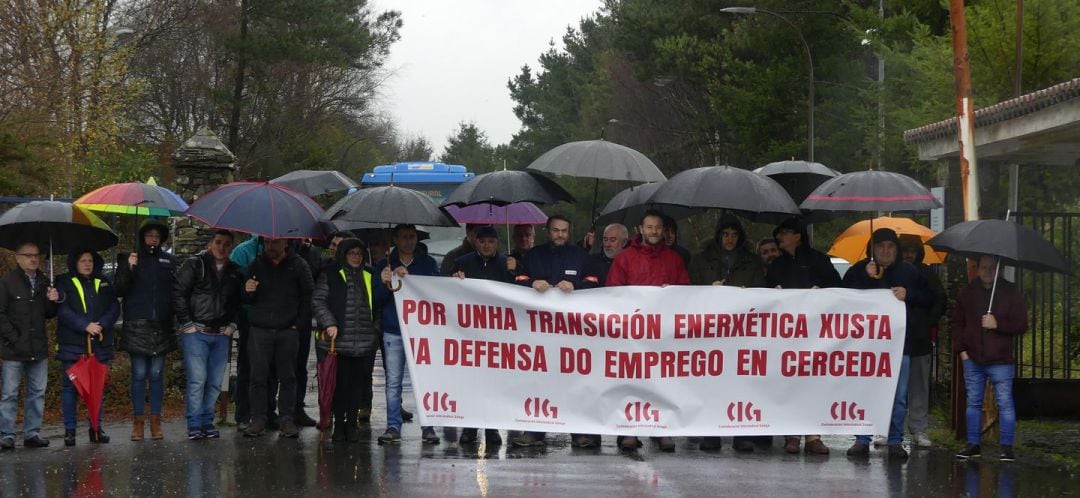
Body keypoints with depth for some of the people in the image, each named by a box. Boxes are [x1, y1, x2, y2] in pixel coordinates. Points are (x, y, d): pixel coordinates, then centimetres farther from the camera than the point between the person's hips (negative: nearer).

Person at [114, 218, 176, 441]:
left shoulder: (168, 261, 12)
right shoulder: (130, 259, 5)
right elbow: (118, 290, -2)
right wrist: (128, 269, -17)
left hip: (161, 327, 2)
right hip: (137, 327, -2)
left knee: (157, 374, 3)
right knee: (139, 374, -1)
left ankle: (155, 421, 6)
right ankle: (138, 421, 2)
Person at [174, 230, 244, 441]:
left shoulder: (235, 272, 12)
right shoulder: (194, 265, -1)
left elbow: (239, 301, 21)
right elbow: (178, 294, -4)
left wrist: (233, 324, 8)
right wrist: (187, 323, -8)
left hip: (221, 334, 5)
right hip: (196, 332, -4)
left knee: (215, 382, 4)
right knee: (197, 379, -11)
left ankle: (207, 422, 14)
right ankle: (194, 425, -7)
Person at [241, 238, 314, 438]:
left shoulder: (298, 266, 3)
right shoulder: (257, 265, 9)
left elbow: (308, 296, 6)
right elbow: (246, 300, 12)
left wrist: (299, 323, -1)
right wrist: (247, 292, -11)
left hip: (287, 331, -1)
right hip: (259, 330, 1)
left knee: (287, 377, 1)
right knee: (258, 376, -2)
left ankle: (286, 418, 8)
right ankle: (258, 418, 3)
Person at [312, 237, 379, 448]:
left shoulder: (368, 277, 19)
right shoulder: (330, 275, 4)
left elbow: (376, 305, 29)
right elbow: (317, 301, -3)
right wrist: (328, 323, -12)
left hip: (364, 342, 4)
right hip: (338, 341, -4)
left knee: (358, 383, 2)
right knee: (340, 384, -3)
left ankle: (352, 423, 11)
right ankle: (339, 425, 5)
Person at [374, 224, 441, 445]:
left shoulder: (428, 263, 11)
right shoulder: (384, 265, 12)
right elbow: (376, 300, 8)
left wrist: (409, 278, -12)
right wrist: (385, 284, -13)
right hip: (394, 331, 1)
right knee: (393, 381, -1)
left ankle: (428, 427, -1)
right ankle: (393, 427, 3)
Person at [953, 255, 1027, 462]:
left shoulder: (1011, 292, 0)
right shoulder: (967, 293, 8)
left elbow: (1021, 325, -2)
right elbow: (957, 323, 13)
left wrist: (998, 324, -16)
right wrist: (961, 349, 2)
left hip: (1001, 360, -3)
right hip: (972, 359, 3)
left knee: (1005, 403, -4)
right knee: (973, 402, 9)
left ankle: (1007, 447, -1)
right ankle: (973, 444, 17)